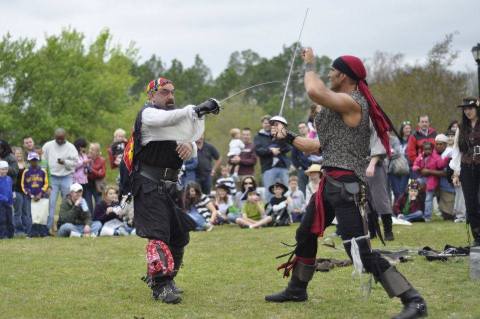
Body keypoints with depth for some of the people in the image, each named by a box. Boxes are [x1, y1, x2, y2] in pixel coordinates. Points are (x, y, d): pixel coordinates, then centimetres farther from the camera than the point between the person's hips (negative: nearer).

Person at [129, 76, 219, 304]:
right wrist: (196, 110, -38)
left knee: (179, 235, 10)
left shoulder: (176, 117, 19)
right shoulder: (147, 114, -5)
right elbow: (168, 119, -29)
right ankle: (161, 285, -20)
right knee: (159, 234, -17)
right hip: (149, 185, -8)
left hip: (169, 187, 8)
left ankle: (160, 278, 25)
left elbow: (191, 154, 13)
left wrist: (190, 145, -10)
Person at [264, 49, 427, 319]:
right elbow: (320, 146, 23)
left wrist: (310, 64, -13)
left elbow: (314, 91, -30)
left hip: (346, 185, -11)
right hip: (330, 182, 11)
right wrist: (288, 137, 24)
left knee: (361, 252, -15)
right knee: (306, 235, 24)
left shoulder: (352, 102, -14)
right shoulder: (340, 104, 17)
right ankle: (297, 290, 43)